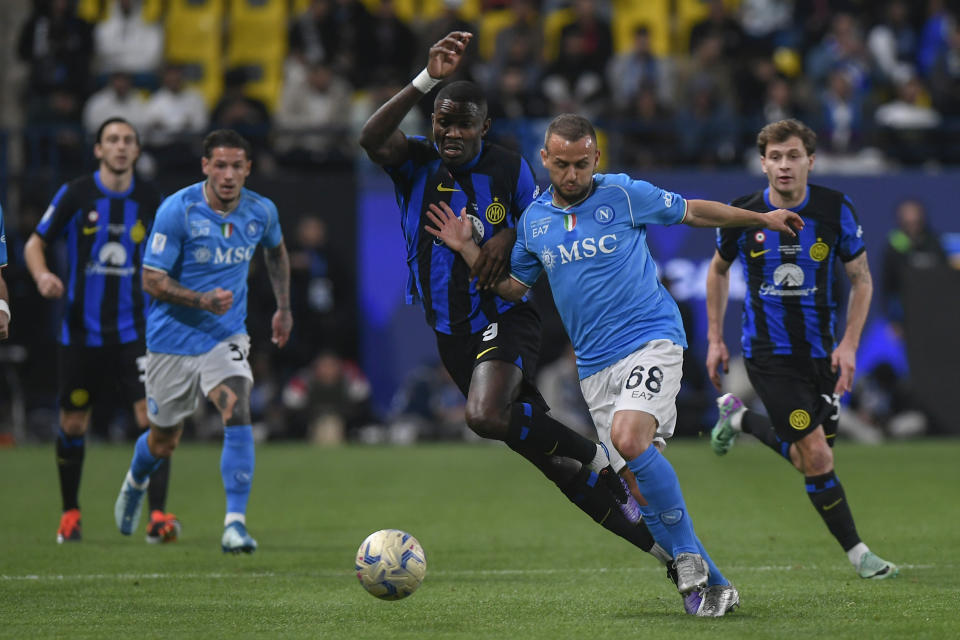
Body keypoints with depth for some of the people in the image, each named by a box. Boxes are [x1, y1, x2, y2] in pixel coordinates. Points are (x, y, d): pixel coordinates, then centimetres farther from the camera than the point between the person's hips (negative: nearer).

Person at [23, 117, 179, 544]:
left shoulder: (150, 199, 2)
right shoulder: (75, 195, -5)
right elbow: (35, 243, 1)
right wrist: (42, 275, -19)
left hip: (134, 329, 1)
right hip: (82, 329, -1)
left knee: (153, 415, -14)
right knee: (73, 424, 7)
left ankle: (158, 516, -13)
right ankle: (70, 513, 26)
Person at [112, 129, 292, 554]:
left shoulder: (261, 212, -4)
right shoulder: (176, 210, -17)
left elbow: (276, 251, 20)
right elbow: (152, 279, -15)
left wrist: (284, 307, 17)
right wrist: (202, 300, -29)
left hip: (226, 336, 2)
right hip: (172, 338, -2)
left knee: (238, 411, -24)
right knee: (164, 442, 12)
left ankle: (235, 523, -24)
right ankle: (135, 483, 48)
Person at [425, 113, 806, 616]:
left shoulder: (626, 195, -2)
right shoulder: (533, 220, 9)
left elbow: (693, 211, 11)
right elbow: (514, 286, 21)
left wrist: (761, 218, 16)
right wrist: (467, 250, 10)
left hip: (651, 339, -5)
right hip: (595, 366, 5)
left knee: (629, 439, -29)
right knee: (642, 486, -2)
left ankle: (688, 552, -16)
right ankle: (713, 586, 7)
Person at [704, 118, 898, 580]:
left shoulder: (835, 209, -9)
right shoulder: (744, 216, -10)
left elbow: (862, 279, 1)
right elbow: (718, 270, 10)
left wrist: (849, 344, -8)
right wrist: (715, 339, 8)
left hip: (820, 349, 3)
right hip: (768, 353, -3)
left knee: (809, 451, 8)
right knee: (816, 456, -11)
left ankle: (738, 419, 36)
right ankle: (856, 552, 3)